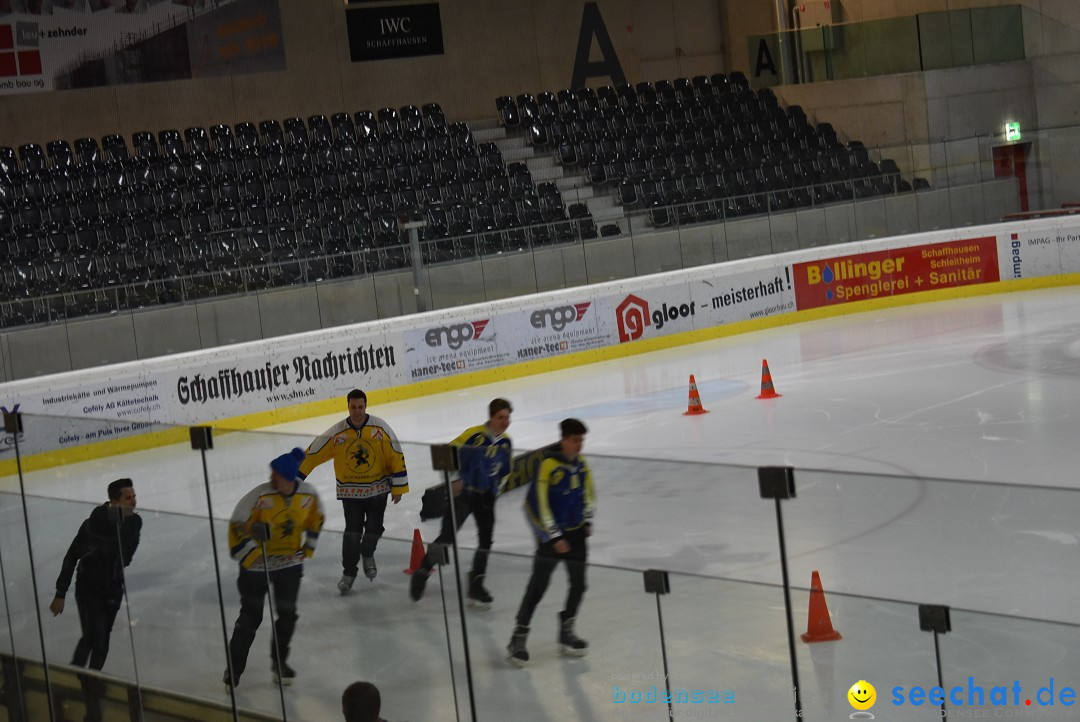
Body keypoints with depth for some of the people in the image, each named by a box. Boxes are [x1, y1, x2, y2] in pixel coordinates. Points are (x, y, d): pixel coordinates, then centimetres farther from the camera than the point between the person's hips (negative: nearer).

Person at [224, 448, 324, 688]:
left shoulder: (309, 494, -11)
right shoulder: (259, 496, -22)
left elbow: (315, 519, 10)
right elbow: (237, 526, -16)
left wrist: (308, 547, 8)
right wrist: (251, 556, -19)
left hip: (290, 564, 3)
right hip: (256, 565, -3)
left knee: (288, 614, 8)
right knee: (250, 616, 1)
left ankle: (279, 661, 29)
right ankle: (234, 667, 15)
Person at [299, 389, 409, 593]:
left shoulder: (380, 428, -12)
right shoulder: (337, 433, -13)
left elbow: (396, 457, -6)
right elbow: (313, 454, -7)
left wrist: (398, 487, -4)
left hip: (377, 489, 1)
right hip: (350, 491, -1)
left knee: (374, 528, 4)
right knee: (352, 531, -7)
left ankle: (367, 554, 36)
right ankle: (348, 572, 8)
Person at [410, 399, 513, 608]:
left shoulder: (505, 442, 3)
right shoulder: (475, 435, -18)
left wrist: (495, 487, 6)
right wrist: (454, 479, -18)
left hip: (486, 496, 6)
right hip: (463, 491, -6)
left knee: (486, 539, 4)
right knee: (448, 534, -12)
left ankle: (476, 586, 16)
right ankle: (422, 573, 7)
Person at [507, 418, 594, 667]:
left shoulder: (581, 463, 4)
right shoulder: (549, 465, -18)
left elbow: (588, 493, 21)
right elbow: (537, 504, -18)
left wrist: (587, 521, 12)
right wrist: (553, 537, -16)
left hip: (576, 532, 7)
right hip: (552, 534, -7)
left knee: (578, 584, 9)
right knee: (538, 584, -9)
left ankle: (566, 632, 27)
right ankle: (518, 638, -3)